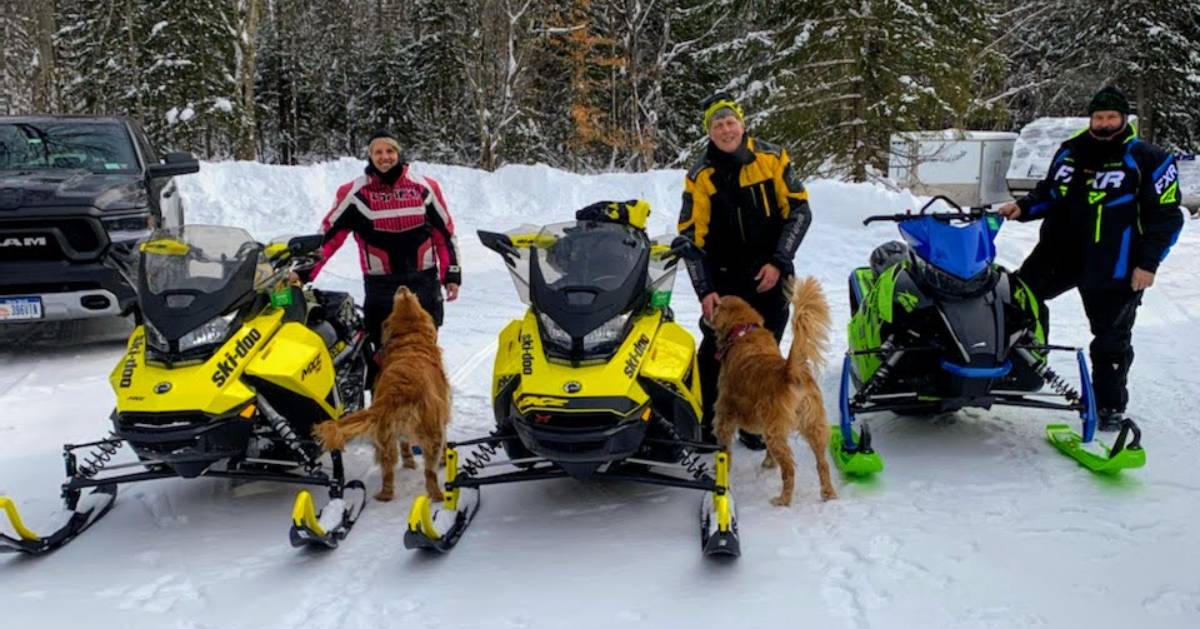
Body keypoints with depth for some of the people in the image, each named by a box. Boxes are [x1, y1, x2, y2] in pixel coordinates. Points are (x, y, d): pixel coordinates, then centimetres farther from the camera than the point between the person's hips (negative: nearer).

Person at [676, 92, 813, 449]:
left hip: (770, 276, 1)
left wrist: (778, 262, -9)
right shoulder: (700, 176, -4)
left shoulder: (773, 159, -3)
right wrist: (704, 290, -12)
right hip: (724, 279, -1)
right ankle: (704, 424, 9)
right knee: (715, 353, -5)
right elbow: (690, 236, -4)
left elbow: (800, 210, -1)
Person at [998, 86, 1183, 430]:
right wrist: (1023, 208, 1)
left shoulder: (1149, 160, -6)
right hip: (1058, 252, 4)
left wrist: (1148, 263, -13)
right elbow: (1048, 194, 20)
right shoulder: (1070, 151, 8)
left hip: (1113, 268, -4)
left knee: (1111, 338, 6)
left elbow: (1166, 216, -7)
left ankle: (1111, 405, 21)